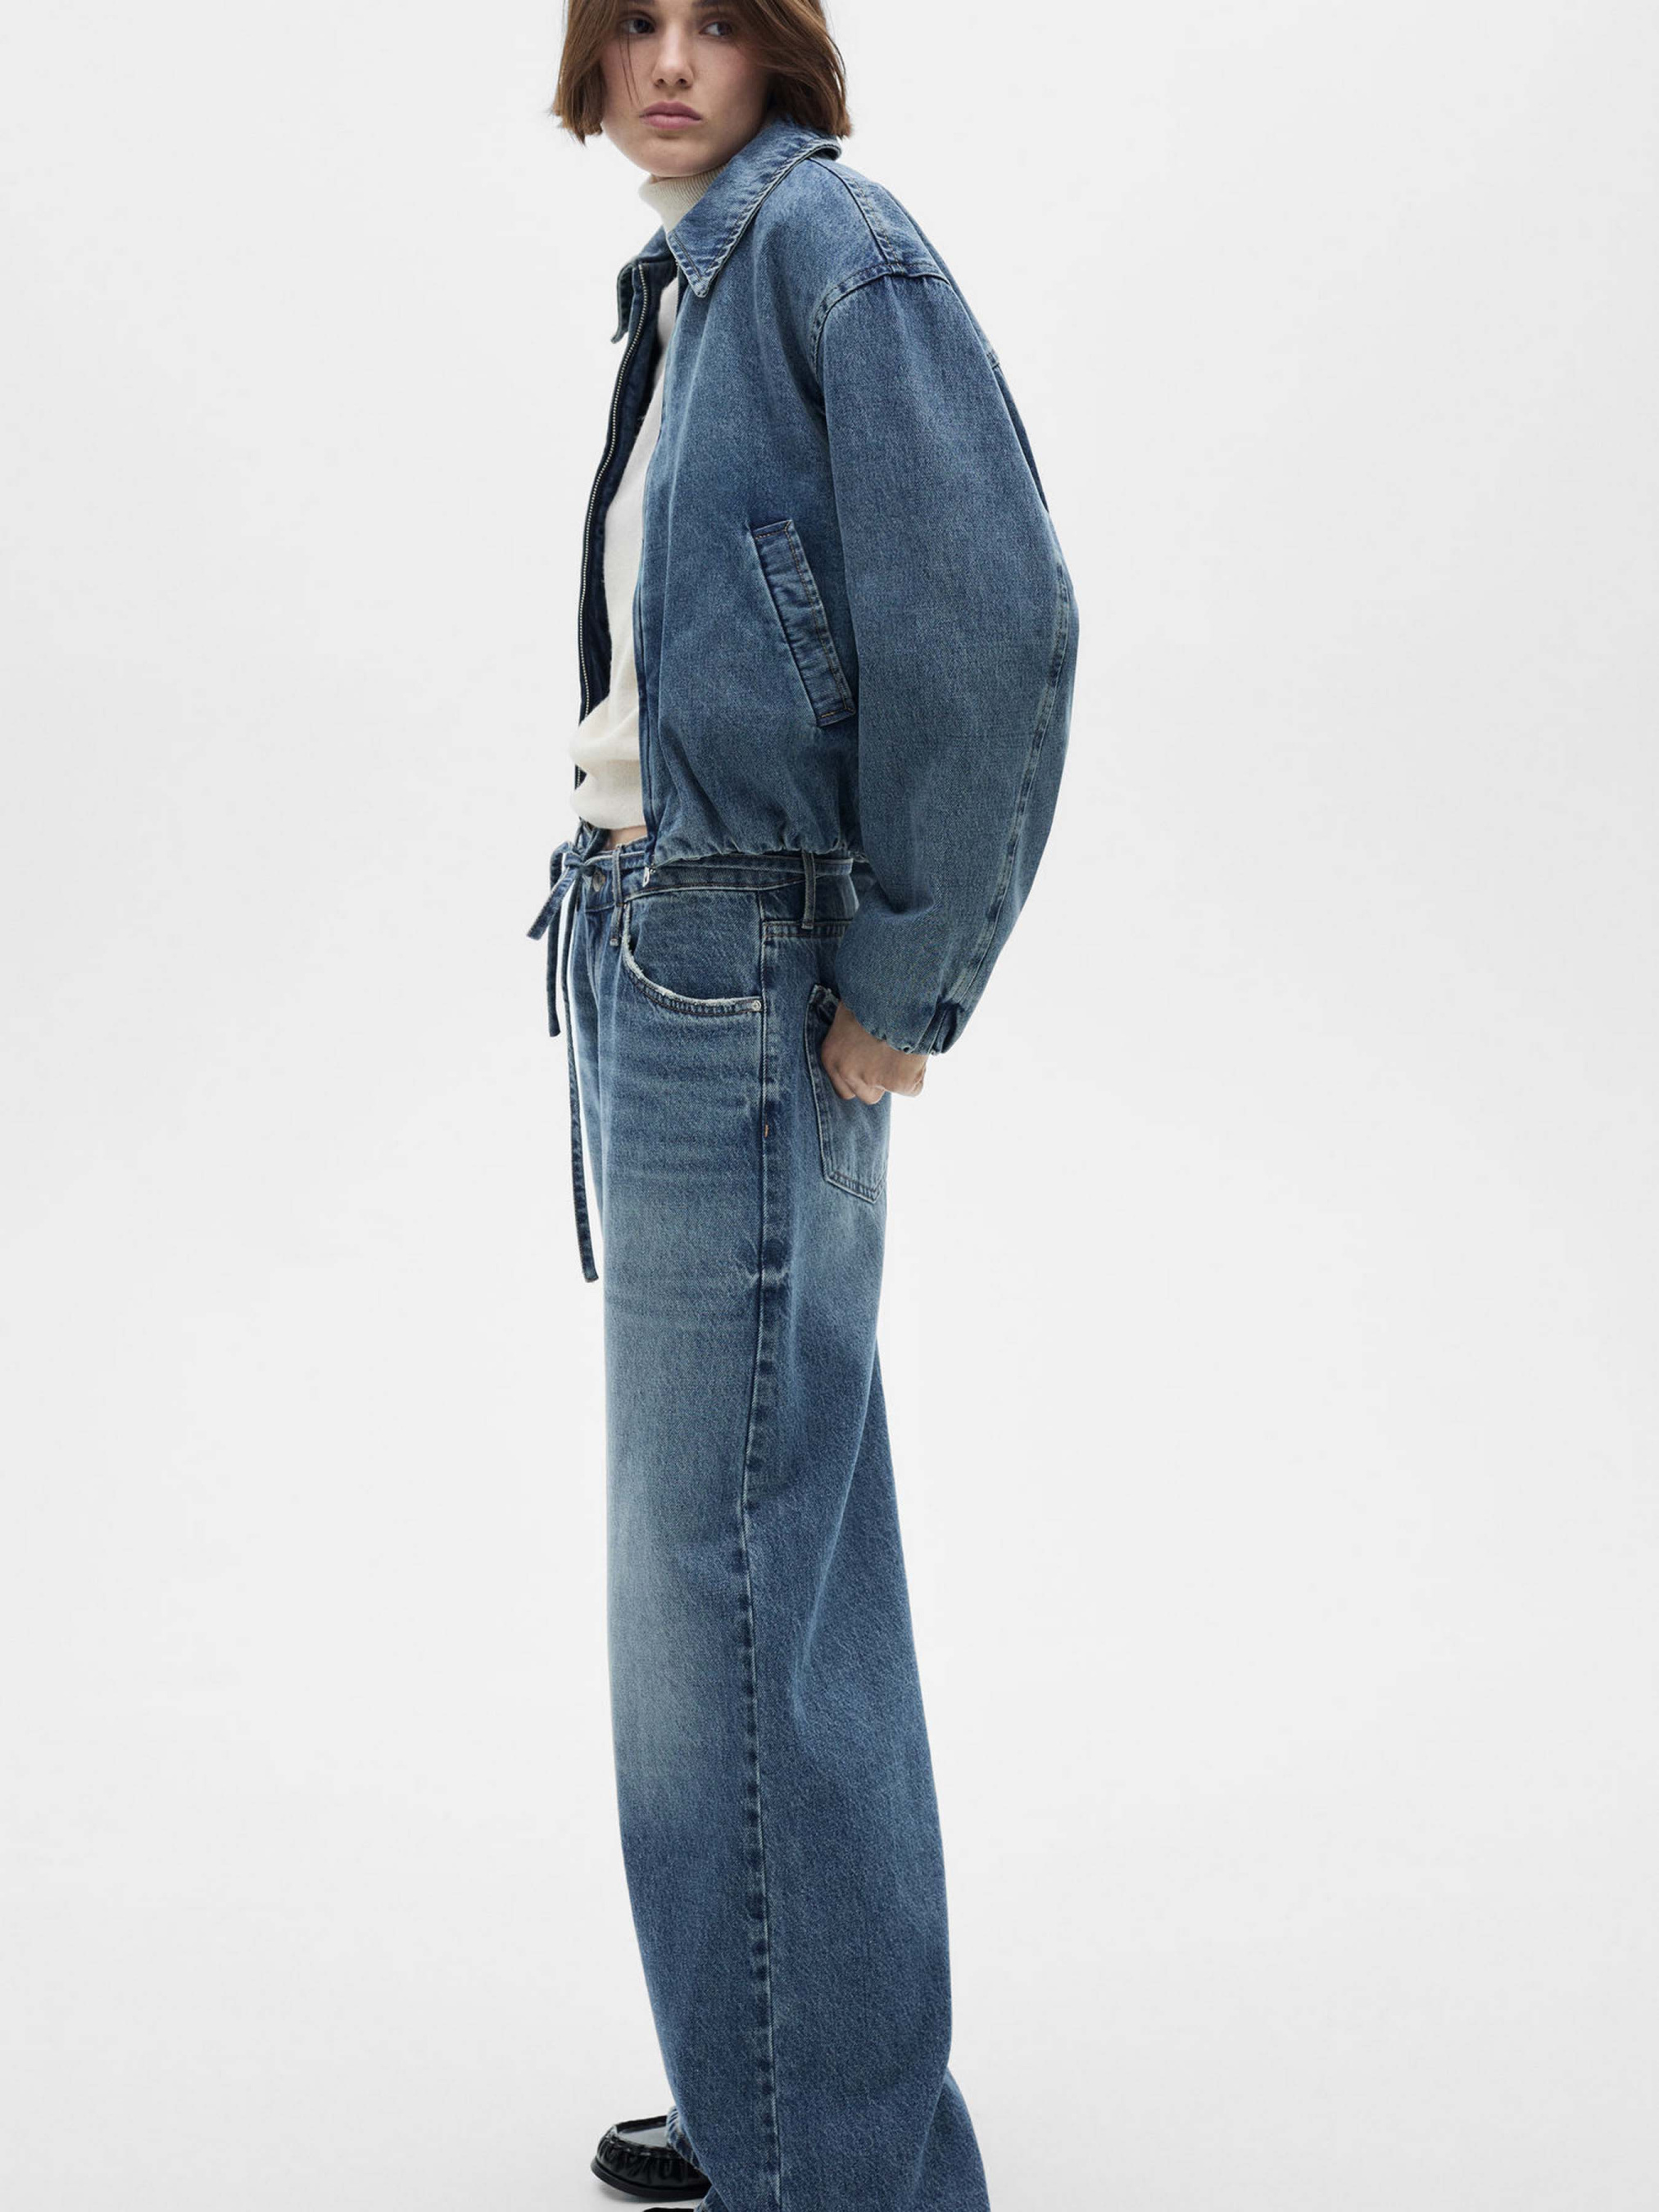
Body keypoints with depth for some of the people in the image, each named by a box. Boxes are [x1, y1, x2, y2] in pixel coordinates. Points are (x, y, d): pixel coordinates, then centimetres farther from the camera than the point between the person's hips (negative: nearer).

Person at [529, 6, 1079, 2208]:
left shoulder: (829, 241, -10)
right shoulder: (688, 283, 17)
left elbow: (994, 626, -20)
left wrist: (899, 988, -17)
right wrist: (631, 930, 15)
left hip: (738, 974, -10)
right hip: (659, 948, 10)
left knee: (727, 1584, -6)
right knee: (785, 1563, 15)